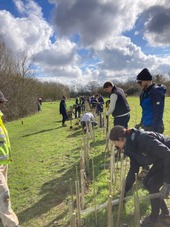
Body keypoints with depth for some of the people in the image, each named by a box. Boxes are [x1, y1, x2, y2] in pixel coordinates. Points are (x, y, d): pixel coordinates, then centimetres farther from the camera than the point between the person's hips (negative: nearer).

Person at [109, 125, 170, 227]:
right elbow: (133, 168, 4)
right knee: (147, 183, 7)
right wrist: (125, 190, 5)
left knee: (153, 185, -8)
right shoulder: (131, 145, -3)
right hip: (161, 160, 9)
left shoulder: (144, 139, -33)